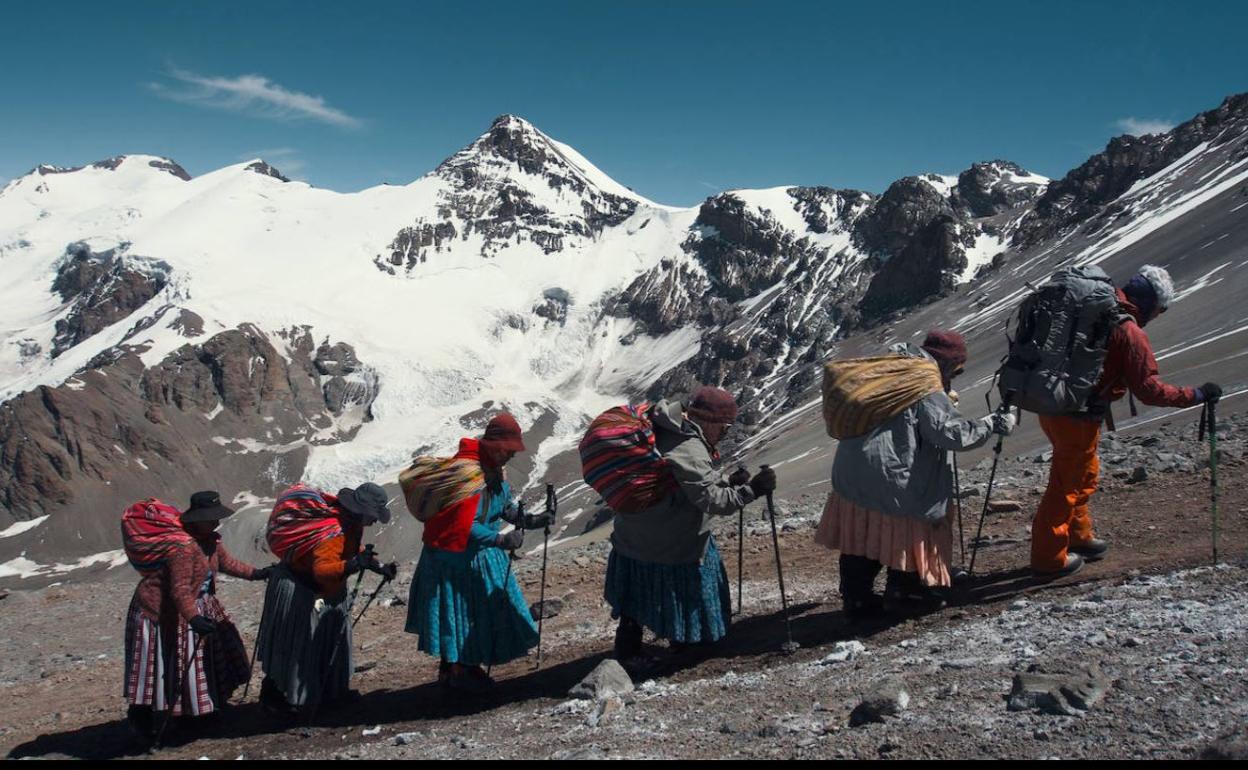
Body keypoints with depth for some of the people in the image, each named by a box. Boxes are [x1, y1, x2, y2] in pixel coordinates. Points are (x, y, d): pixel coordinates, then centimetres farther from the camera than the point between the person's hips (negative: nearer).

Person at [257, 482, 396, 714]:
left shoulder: (352, 523, -5)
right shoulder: (334, 532, -34)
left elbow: (353, 552, 12)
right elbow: (322, 569, -44)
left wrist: (379, 568, 1)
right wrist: (354, 564, -54)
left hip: (324, 591, 10)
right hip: (297, 592, -10)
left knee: (331, 639, 16)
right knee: (293, 647, -1)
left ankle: (331, 690, 29)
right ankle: (273, 695, 13)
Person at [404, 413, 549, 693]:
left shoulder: (494, 468, 4)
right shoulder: (467, 471, -27)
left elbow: (505, 506, 13)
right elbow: (462, 526, -30)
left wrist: (527, 520, -5)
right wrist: (501, 540, -34)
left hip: (483, 554, 9)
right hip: (456, 557, -9)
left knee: (481, 613, 16)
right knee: (458, 612, 3)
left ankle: (470, 668, 30)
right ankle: (452, 673, 18)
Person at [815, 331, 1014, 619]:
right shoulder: (927, 385, -12)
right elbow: (952, 432, -17)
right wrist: (993, 424, -5)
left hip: (851, 468, 8)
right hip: (889, 476, -8)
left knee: (860, 534, 14)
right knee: (910, 528, 10)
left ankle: (857, 598, 21)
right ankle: (903, 593, 21)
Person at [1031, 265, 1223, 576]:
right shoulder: (1130, 333, -17)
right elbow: (1149, 389, -16)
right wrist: (1196, 395, -7)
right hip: (1078, 418, -8)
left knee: (1083, 472, 25)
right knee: (1068, 484, 4)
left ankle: (1078, 537, 39)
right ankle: (1049, 559, 13)